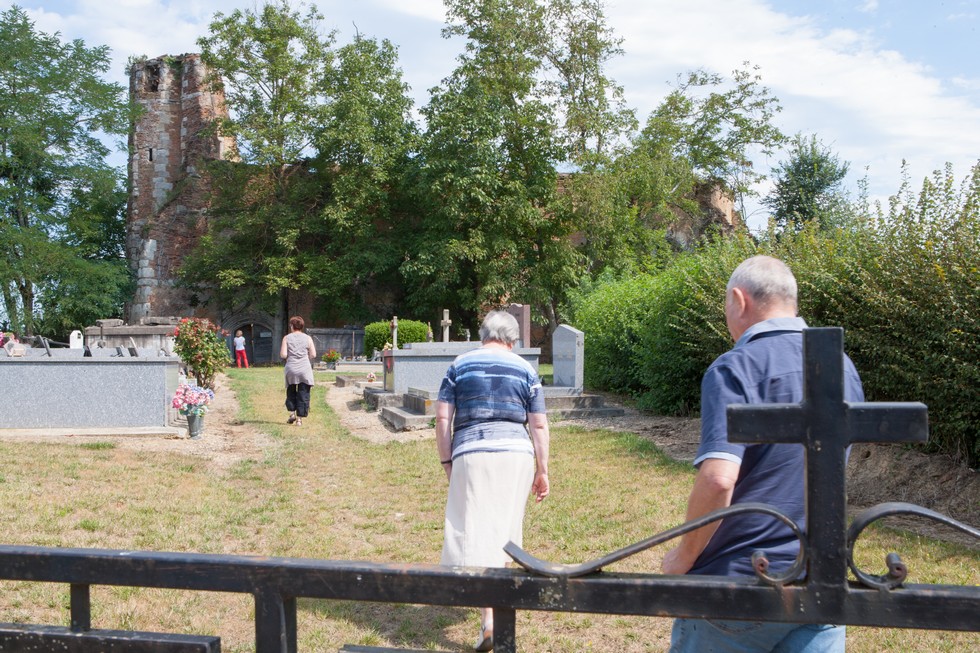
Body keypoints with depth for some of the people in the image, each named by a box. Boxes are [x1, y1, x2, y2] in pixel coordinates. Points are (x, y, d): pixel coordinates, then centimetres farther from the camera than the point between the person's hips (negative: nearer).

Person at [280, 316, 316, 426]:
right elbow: (313, 355, -1)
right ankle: (299, 419, 3)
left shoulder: (287, 338, -1)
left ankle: (292, 413, 11)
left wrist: (288, 357, 14)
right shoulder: (307, 338, 1)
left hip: (291, 369, 0)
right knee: (303, 395, 4)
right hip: (305, 370, 0)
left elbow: (283, 355, -7)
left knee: (291, 392, 20)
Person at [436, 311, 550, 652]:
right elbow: (539, 425, 6)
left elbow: (443, 417, 3)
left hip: (472, 454, -2)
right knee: (503, 530, 18)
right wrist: (542, 470, 12)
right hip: (516, 454, 2)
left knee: (474, 533, -5)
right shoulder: (525, 370, 9)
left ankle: (488, 620, -15)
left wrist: (447, 462, 9)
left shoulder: (460, 365, 9)